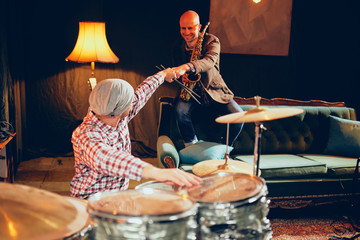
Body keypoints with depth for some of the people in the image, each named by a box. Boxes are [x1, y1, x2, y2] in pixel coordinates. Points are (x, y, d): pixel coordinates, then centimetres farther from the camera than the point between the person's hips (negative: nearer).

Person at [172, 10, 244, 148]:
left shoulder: (211, 41, -12)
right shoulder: (178, 48, -1)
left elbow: (209, 61, -35)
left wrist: (187, 67, -55)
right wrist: (182, 80, -17)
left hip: (214, 91, -1)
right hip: (191, 91, 2)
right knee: (180, 110, -31)